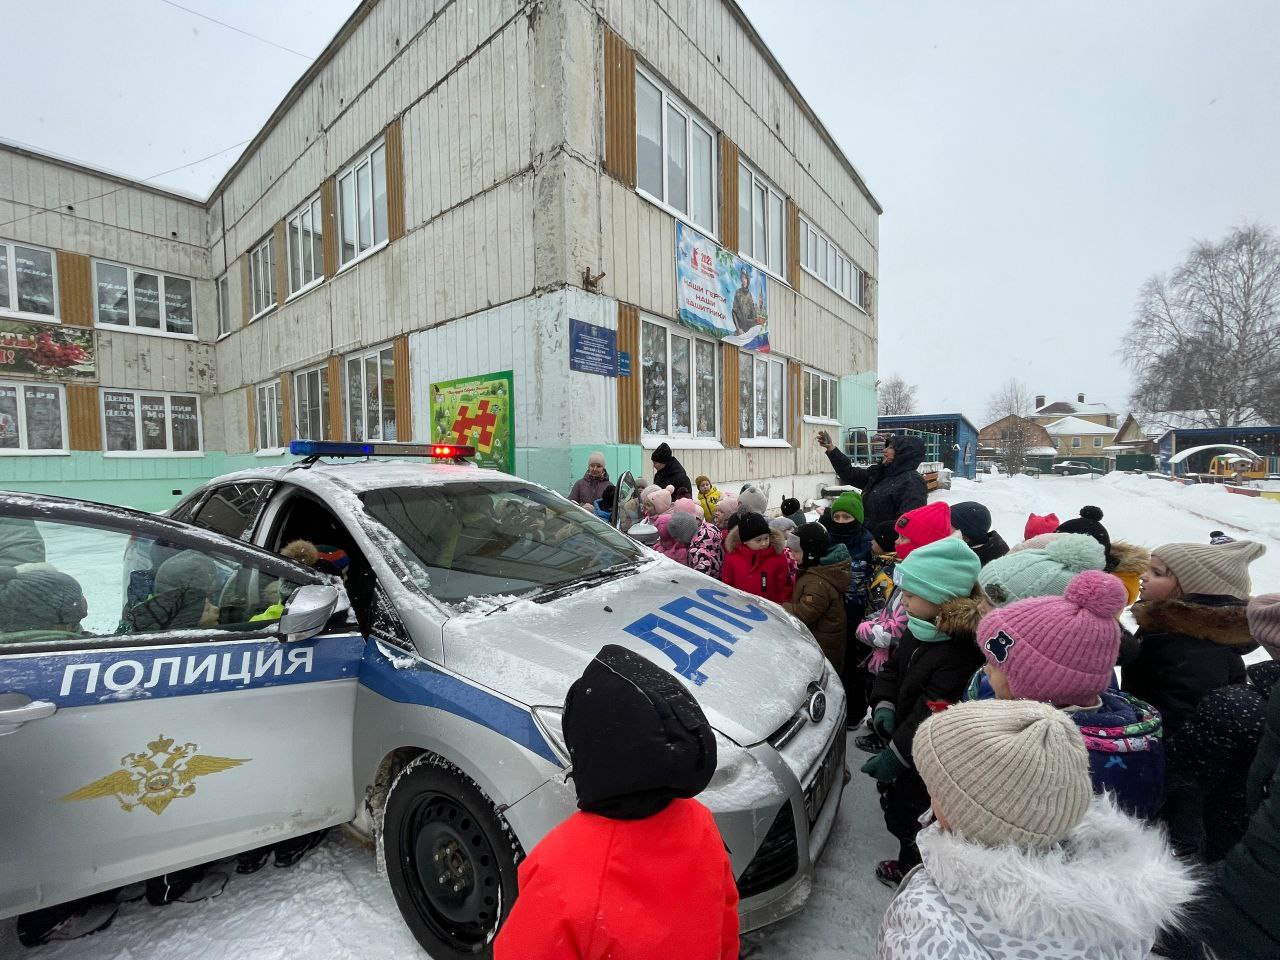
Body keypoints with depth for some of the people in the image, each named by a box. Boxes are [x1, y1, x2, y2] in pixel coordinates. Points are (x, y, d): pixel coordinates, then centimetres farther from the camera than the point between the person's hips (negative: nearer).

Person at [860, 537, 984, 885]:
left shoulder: (960, 653, -32)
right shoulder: (920, 629, -4)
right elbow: (893, 667, 7)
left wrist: (895, 754, -25)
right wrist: (883, 706, -7)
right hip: (903, 734, 8)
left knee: (903, 808, 10)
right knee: (891, 796, 24)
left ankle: (911, 869, 36)